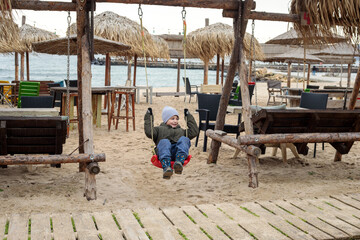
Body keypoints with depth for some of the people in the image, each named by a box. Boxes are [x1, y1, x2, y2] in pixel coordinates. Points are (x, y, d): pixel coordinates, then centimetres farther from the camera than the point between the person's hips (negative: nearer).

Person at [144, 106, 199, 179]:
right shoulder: (159, 129, 33)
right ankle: (166, 167, -59)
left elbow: (194, 132, 31)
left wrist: (189, 117, 34)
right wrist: (148, 117, 17)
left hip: (179, 151, 2)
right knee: (164, 142, -36)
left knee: (184, 139, -28)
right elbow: (149, 132, 14)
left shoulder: (181, 131, 42)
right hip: (164, 151, -2)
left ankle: (179, 162, -54)